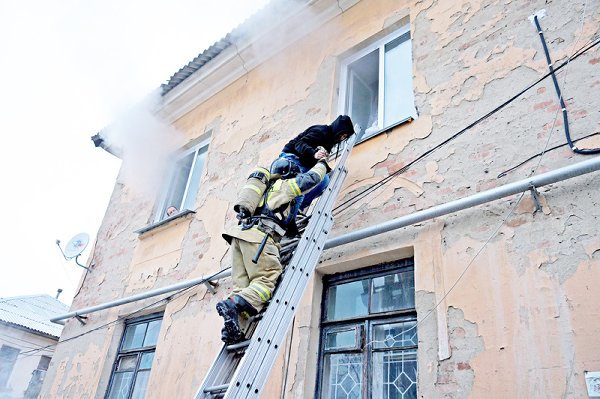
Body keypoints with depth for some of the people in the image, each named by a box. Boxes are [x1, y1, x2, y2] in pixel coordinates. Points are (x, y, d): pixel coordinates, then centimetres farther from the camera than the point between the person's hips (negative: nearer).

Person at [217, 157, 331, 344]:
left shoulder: (265, 186, 35)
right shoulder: (284, 185, 14)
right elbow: (311, 178, 20)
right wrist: (322, 164, 38)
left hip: (240, 232, 8)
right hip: (259, 235, -8)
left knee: (242, 285, -2)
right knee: (266, 280, -16)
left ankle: (232, 327, -19)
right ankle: (232, 305, -37)